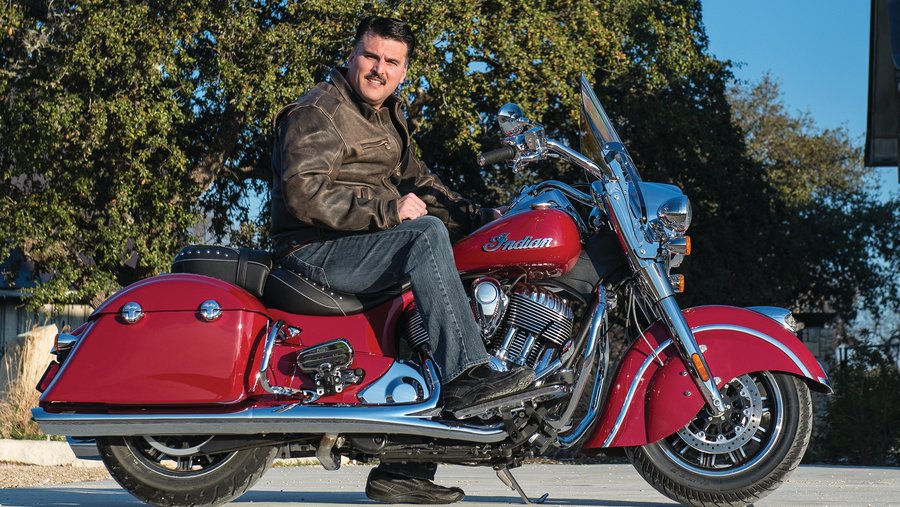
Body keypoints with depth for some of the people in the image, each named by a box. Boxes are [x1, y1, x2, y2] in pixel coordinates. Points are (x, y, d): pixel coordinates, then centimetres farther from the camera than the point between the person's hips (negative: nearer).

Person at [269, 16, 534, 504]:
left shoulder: (388, 118, 21)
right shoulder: (319, 111, -8)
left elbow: (418, 183, 25)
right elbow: (304, 193, -21)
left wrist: (480, 220, 9)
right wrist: (388, 210, -24)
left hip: (366, 243, 9)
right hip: (315, 250, -9)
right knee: (427, 234, -28)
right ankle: (466, 375, -36)